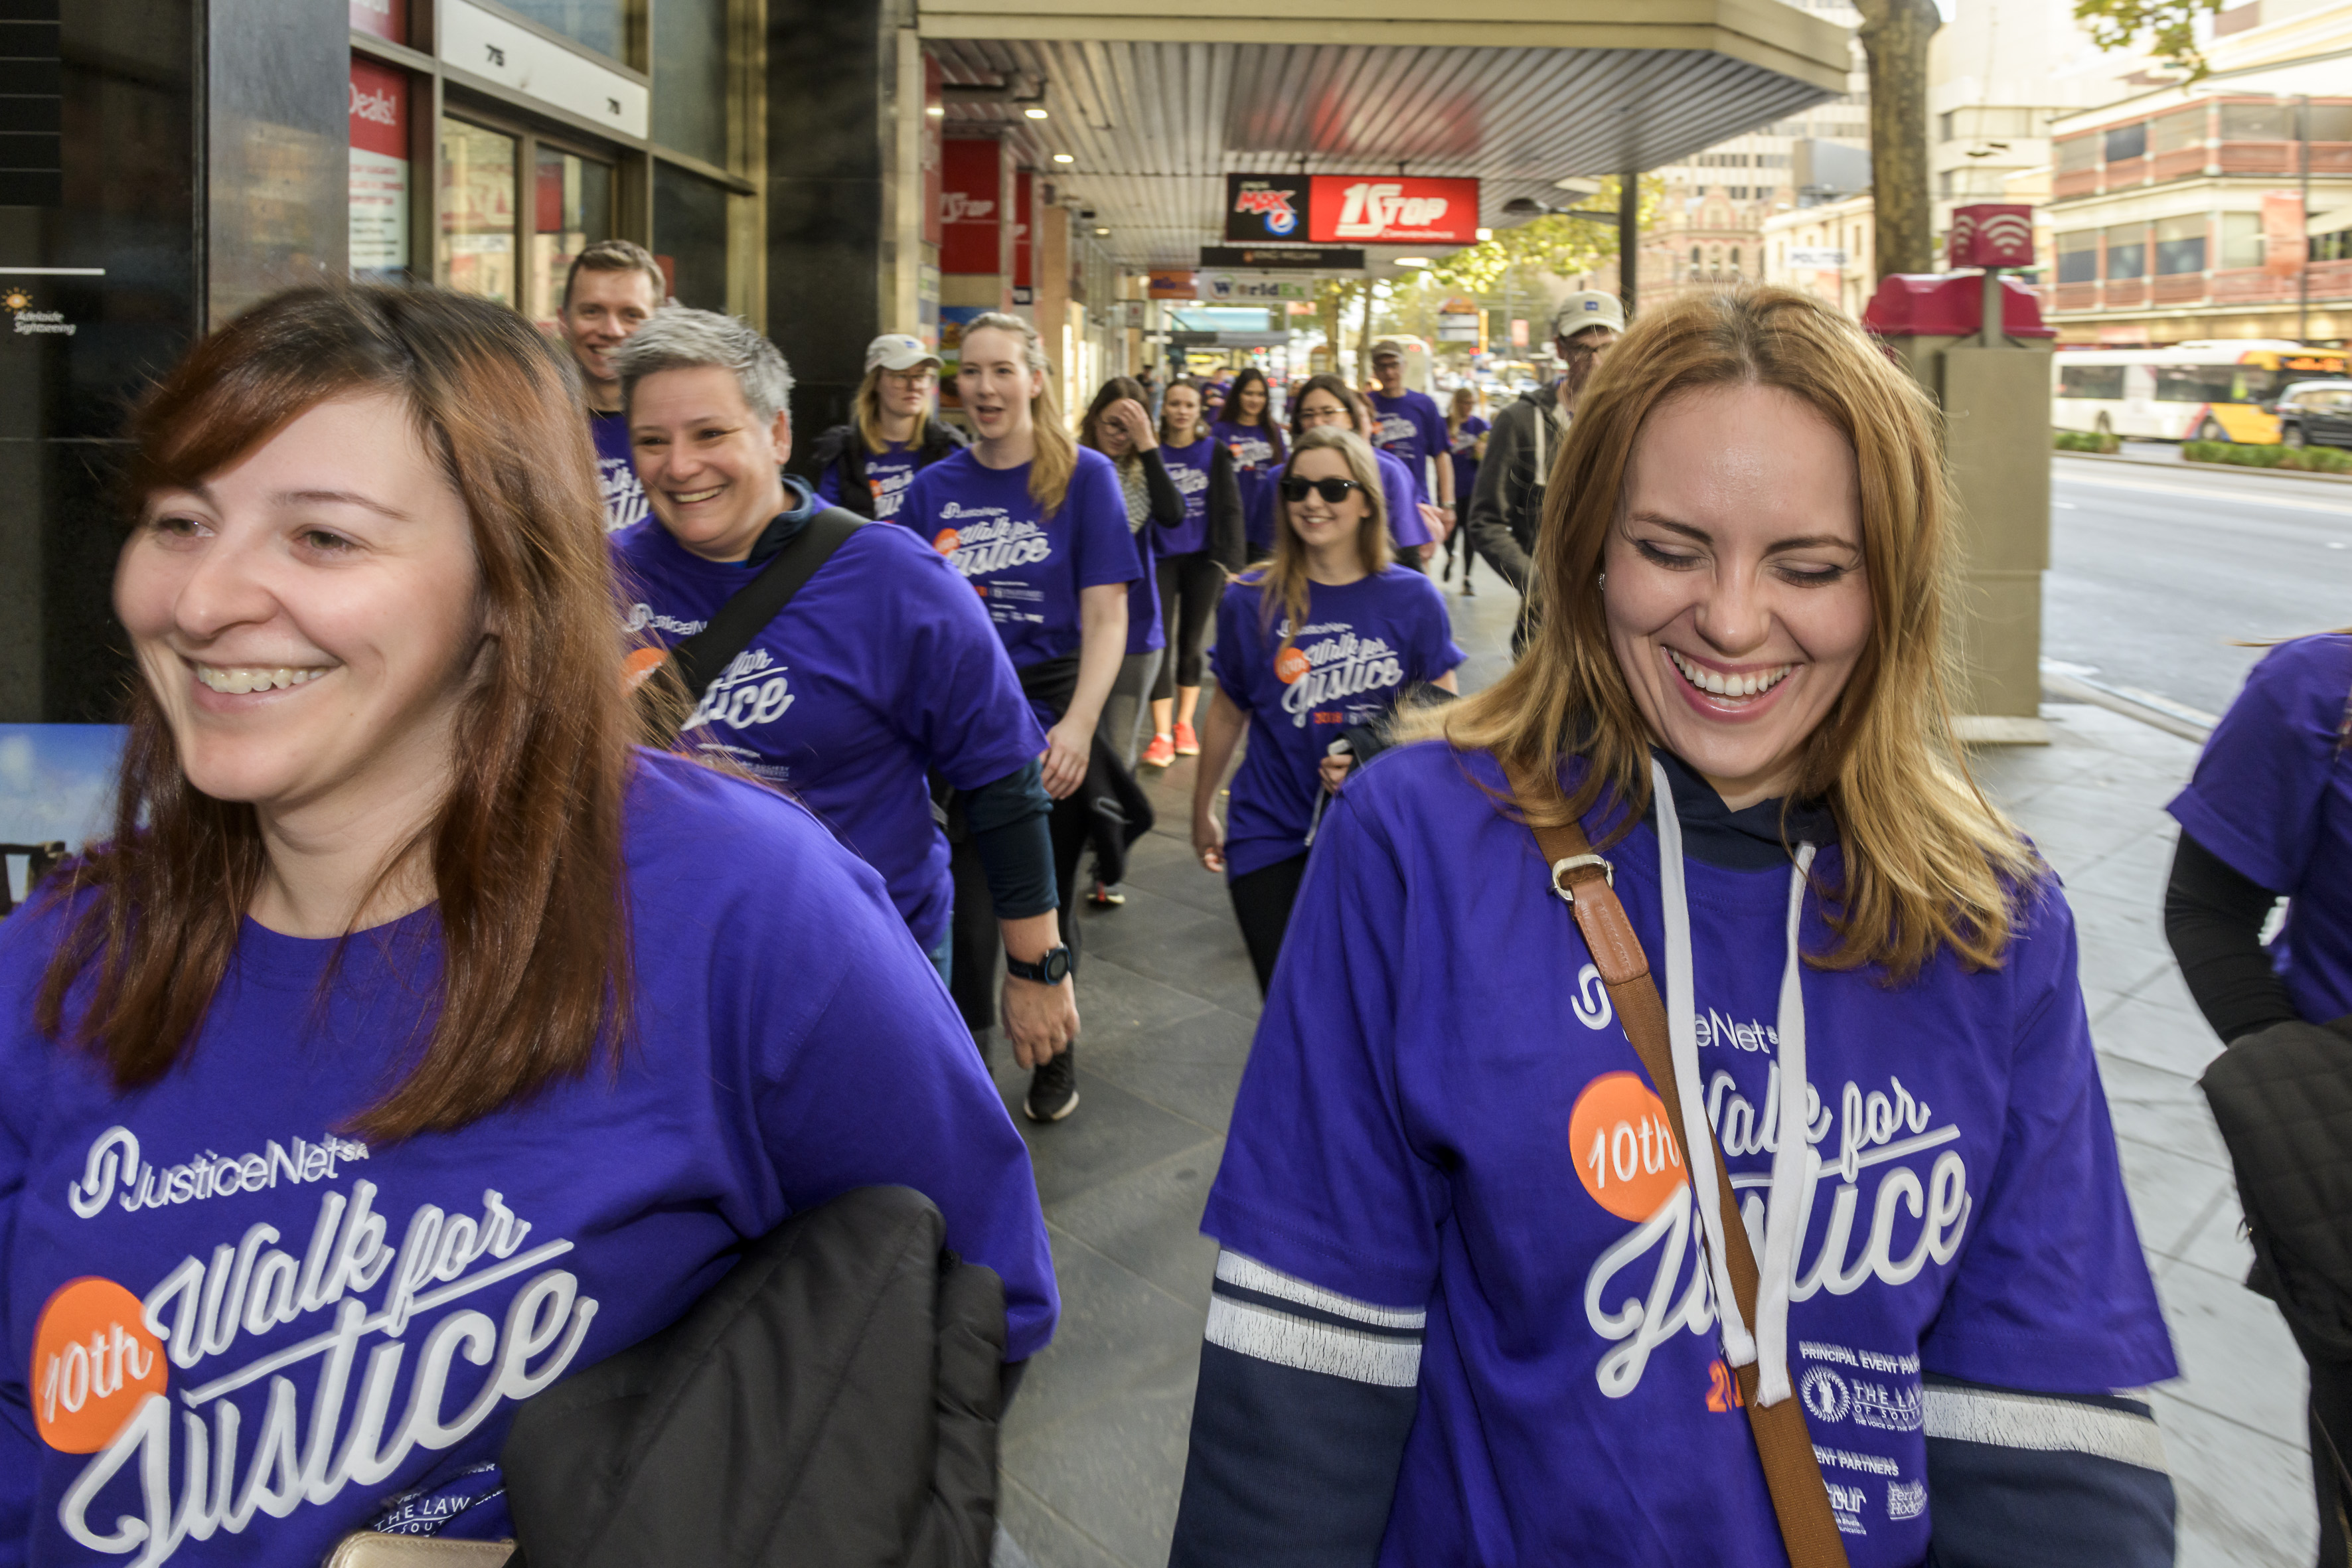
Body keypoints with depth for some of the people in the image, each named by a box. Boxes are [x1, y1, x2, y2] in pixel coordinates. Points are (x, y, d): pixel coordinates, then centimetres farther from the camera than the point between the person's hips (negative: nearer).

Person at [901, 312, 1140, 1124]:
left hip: (1052, 713, -2)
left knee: (1045, 906, 11)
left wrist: (1077, 725, -23)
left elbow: (1105, 617, -11)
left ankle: (1055, 1058, 34)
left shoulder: (1083, 475, -4)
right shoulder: (933, 488, 4)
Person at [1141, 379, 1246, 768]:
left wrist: (1229, 561, -4)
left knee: (1191, 643, 10)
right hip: (1161, 558, -1)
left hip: (1202, 559, 1)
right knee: (1160, 644, -7)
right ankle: (1161, 735, -6)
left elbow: (1229, 507, 3)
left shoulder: (1215, 452, 2)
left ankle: (1184, 724, 23)